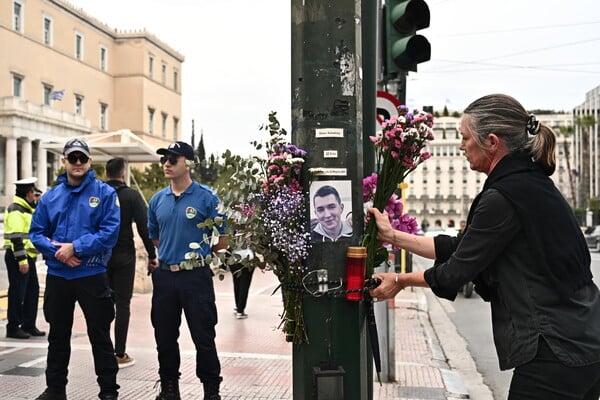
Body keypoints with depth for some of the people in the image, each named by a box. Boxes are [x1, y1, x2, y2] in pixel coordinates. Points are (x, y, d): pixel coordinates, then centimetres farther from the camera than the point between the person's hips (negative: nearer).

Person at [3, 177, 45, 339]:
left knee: (32, 291, 13)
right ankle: (13, 328, 5)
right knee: (17, 293, -4)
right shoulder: (15, 210, -14)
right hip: (17, 258, -10)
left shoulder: (26, 209, 18)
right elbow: (15, 237, -21)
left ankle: (29, 325, 22)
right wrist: (21, 259, -24)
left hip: (28, 256, 10)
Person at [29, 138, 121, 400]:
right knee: (58, 335, 17)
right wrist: (56, 250, -14)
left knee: (100, 336, 4)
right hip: (57, 276, 4)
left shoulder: (105, 193, -5)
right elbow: (36, 233, 4)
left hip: (92, 276, -4)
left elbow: (109, 233, -14)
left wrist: (75, 247, -19)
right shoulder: (50, 196, 7)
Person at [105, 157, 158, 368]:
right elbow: (144, 227, -11)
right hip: (123, 257, -3)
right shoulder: (132, 195, -7)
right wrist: (152, 255, -4)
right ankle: (120, 355, 4)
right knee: (122, 304, 2)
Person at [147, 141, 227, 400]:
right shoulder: (157, 200, 10)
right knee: (164, 337, 13)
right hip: (164, 275, 5)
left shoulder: (206, 198, -5)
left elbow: (223, 240, -2)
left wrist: (201, 254, 2)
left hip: (196, 275, -5)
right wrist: (168, 254, 10)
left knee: (203, 337, 1)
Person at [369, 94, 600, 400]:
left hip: (557, 350, -9)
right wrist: (392, 236, 16)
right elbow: (463, 248, 12)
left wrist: (400, 281, 4)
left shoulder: (504, 197, -20)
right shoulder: (530, 182, 10)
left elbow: (459, 269, -11)